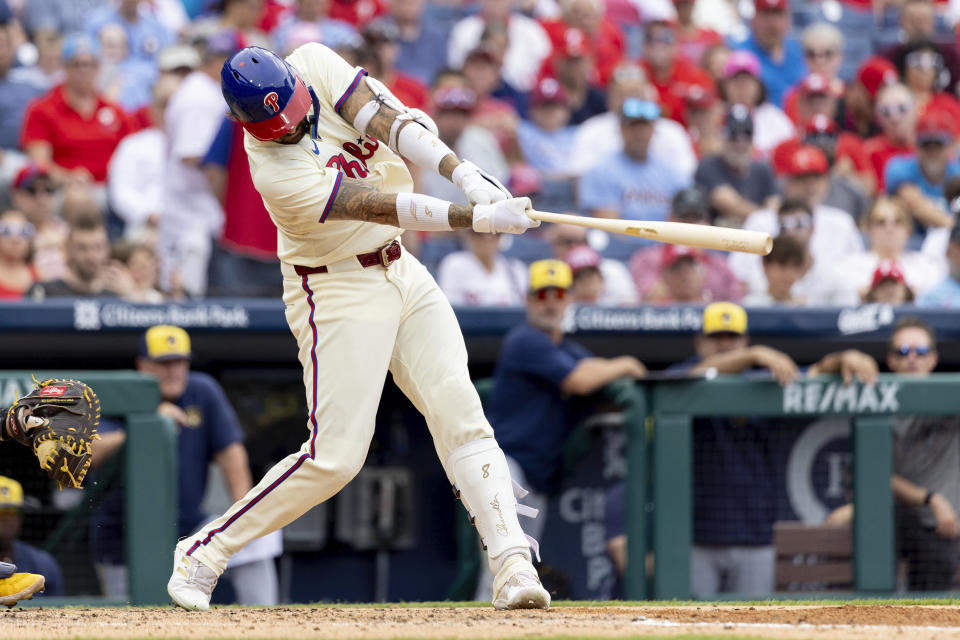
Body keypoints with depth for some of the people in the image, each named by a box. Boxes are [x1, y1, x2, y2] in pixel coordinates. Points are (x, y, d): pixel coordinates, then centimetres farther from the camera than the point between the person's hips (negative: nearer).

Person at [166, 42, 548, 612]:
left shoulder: (315, 65, -9)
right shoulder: (277, 173, -27)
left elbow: (389, 121, -18)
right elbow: (383, 207, -29)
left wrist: (467, 175, -31)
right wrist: (479, 218, -33)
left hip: (399, 270, 7)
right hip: (338, 292, -7)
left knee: (461, 414, -6)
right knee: (336, 455, -10)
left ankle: (514, 568, -13)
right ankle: (204, 553, 4)